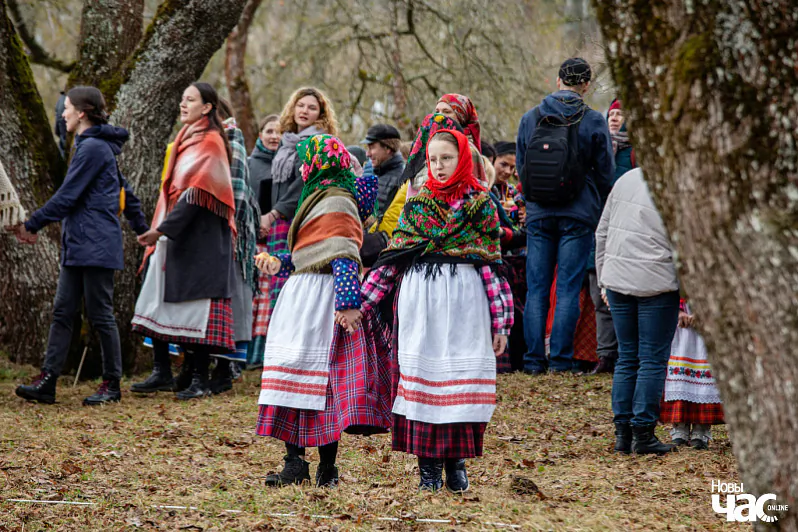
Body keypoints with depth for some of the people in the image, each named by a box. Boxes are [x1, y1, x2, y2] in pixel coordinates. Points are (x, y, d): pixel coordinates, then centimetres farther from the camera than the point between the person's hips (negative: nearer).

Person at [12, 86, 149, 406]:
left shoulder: (92, 148, -14)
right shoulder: (99, 146, 17)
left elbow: (67, 196, -15)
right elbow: (124, 191, 23)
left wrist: (33, 225, -10)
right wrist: (142, 229, 28)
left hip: (95, 246, -10)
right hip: (77, 246, 10)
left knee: (101, 315, -2)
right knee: (62, 312, 5)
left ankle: (112, 384, 7)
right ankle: (47, 382, 3)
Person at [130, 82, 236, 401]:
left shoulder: (210, 142, -10)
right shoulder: (186, 140, 17)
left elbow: (196, 195, -18)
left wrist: (162, 229, -22)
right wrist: (160, 230, 16)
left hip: (200, 238, -9)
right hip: (175, 233, 9)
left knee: (195, 308, -7)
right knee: (157, 299, 6)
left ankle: (200, 382, -3)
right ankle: (161, 371, 13)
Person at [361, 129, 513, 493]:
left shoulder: (480, 203, 5)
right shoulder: (417, 203, 10)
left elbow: (492, 263, 3)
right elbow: (394, 256, 10)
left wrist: (500, 321, -1)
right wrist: (362, 304, 5)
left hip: (464, 299, -2)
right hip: (420, 298, 2)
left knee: (462, 378, -3)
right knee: (422, 371, 0)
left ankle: (456, 462, 8)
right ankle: (428, 466, 5)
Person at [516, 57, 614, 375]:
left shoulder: (530, 119, 4)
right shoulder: (593, 121, -5)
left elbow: (520, 167, 12)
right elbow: (605, 172, 1)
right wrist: (597, 209, 15)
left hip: (538, 214, 2)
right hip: (578, 215, -2)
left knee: (536, 288, 6)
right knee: (568, 288, 0)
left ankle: (534, 360, 5)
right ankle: (561, 359, -2)